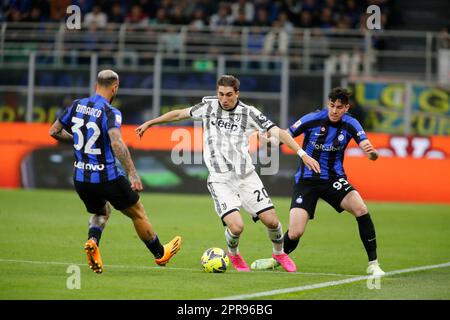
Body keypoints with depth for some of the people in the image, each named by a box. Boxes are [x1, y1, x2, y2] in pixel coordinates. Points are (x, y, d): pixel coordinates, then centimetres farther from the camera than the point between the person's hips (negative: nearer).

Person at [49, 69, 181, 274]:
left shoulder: (77, 106, 2)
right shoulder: (110, 113, -17)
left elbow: (54, 132, 11)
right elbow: (116, 143, -32)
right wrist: (132, 173, -34)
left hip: (80, 178, 6)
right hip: (107, 178, -6)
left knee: (101, 212, 30)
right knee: (138, 214, 16)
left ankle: (92, 241, -1)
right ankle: (160, 254, 32)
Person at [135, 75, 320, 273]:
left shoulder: (248, 112, -2)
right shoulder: (208, 106, 2)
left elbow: (277, 132, -8)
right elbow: (180, 114, 17)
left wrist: (302, 153, -18)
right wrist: (150, 123, 25)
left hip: (246, 176, 1)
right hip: (220, 180, -1)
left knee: (271, 221, -4)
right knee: (236, 226, -19)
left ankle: (279, 253, 29)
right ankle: (233, 254, 17)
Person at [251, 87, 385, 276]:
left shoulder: (350, 125, -8)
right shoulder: (313, 119, -13)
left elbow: (372, 155, -16)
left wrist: (372, 151, -40)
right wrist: (273, 139, -28)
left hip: (334, 179, 1)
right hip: (307, 181, -1)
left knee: (361, 209, -26)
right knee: (295, 233, -12)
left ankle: (373, 264, -13)